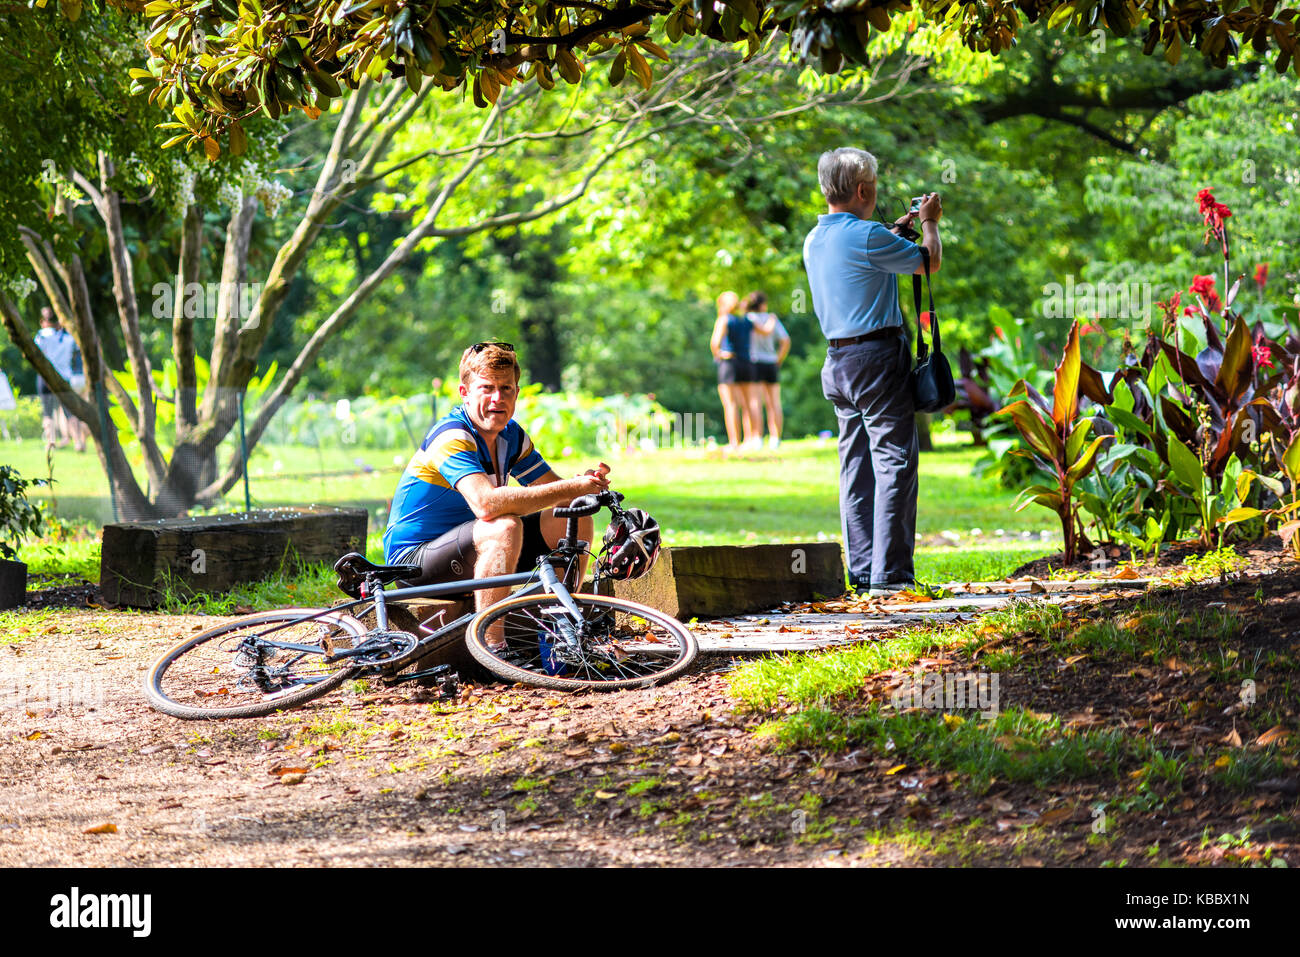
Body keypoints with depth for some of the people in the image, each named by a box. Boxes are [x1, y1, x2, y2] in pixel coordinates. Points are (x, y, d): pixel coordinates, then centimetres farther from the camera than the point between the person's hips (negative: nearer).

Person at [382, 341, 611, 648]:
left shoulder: (511, 436, 4)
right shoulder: (452, 437, -23)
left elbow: (553, 491, 3)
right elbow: (487, 503, -38)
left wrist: (587, 482, -22)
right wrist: (572, 488, -35)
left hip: (471, 548, 8)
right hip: (414, 558, -8)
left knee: (575, 518, -1)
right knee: (505, 527, -35)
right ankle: (490, 644, -31)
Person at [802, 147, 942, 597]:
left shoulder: (815, 240, 13)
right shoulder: (867, 235, -14)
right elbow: (929, 261, -2)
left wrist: (895, 232, 35)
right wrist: (928, 223, 15)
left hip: (837, 362, 9)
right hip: (877, 356, -9)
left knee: (857, 468, 10)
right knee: (895, 464, -7)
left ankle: (862, 573, 11)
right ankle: (890, 573, -11)